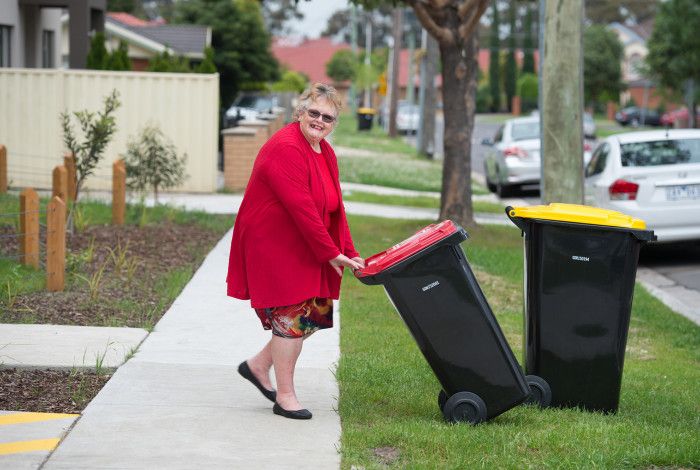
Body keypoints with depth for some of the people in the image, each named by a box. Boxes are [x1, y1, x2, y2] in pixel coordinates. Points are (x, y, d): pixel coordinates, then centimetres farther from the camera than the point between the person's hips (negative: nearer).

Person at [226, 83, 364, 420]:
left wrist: (348, 253, 3)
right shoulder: (286, 149, -21)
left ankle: (258, 365, 25)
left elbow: (334, 208, 11)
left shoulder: (325, 153, 10)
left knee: (317, 312, 9)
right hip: (272, 246, -9)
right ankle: (285, 397, 5)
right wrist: (330, 252, -23)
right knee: (291, 314, -6)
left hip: (304, 249, 9)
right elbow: (302, 209, -25)